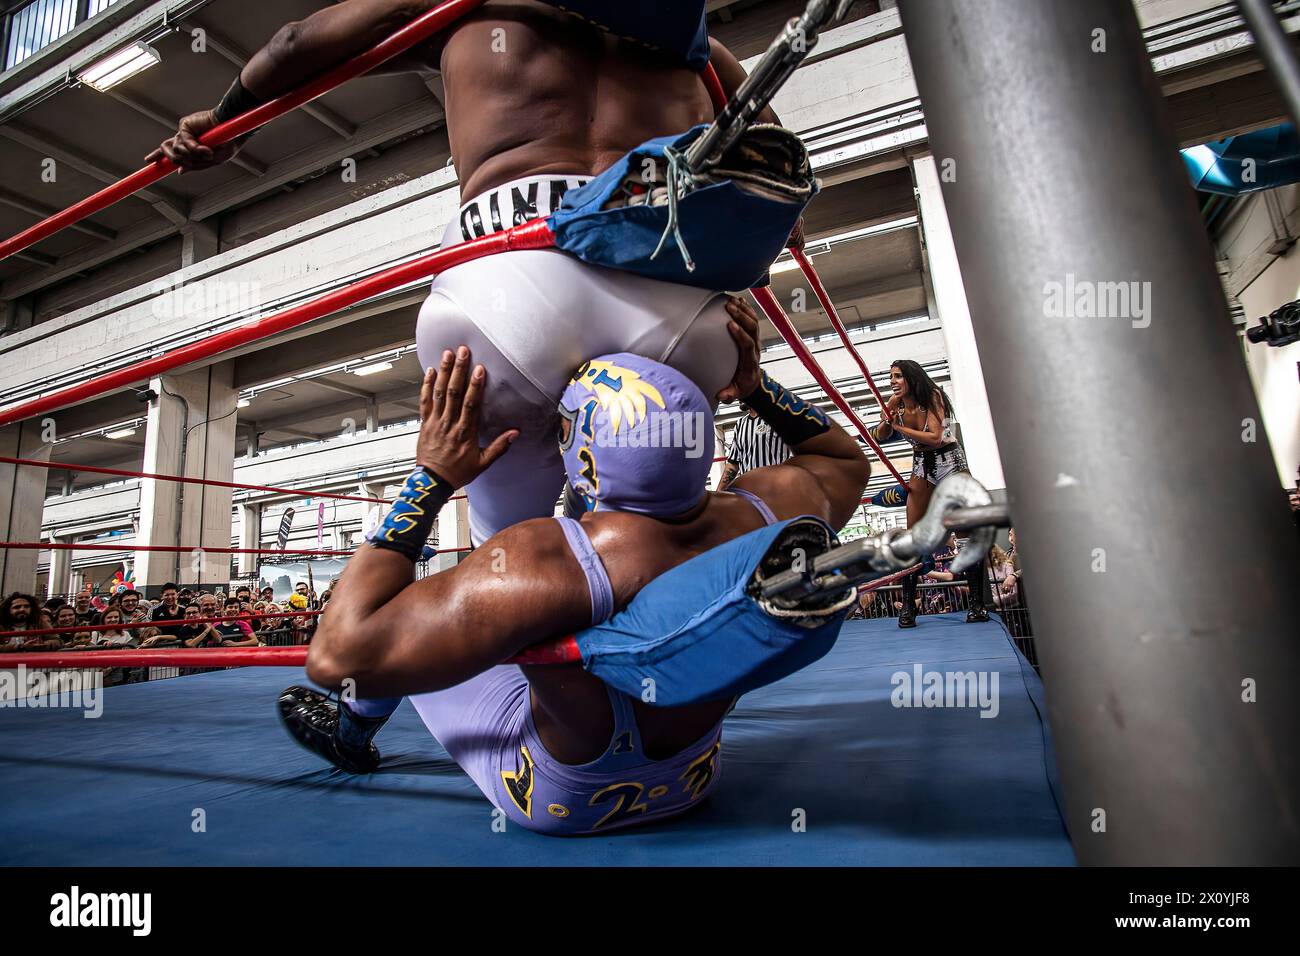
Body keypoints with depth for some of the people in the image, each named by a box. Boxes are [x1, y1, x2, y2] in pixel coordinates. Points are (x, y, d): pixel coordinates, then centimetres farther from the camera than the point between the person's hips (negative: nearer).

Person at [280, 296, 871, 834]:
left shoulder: (550, 565, -40)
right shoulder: (774, 512, -22)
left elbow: (338, 654, -34)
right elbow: (847, 458, 1)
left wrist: (431, 478, -28)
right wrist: (755, 385, -3)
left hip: (561, 802, -4)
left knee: (395, 619, 12)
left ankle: (351, 736, 44)